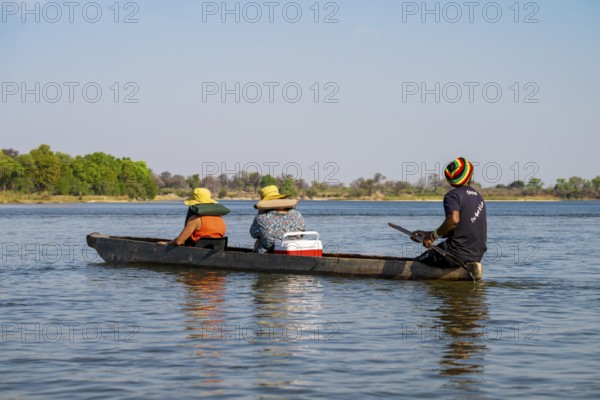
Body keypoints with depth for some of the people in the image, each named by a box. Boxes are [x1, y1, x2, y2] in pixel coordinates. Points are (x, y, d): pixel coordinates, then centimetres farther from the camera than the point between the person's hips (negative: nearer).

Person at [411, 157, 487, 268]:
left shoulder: (452, 195, -10)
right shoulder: (478, 196, 15)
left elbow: (454, 219, -30)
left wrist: (434, 235, -16)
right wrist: (430, 234, 16)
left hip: (458, 254, -8)